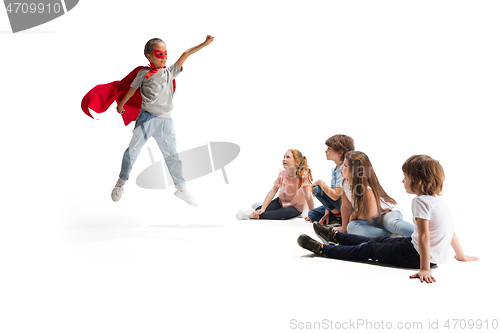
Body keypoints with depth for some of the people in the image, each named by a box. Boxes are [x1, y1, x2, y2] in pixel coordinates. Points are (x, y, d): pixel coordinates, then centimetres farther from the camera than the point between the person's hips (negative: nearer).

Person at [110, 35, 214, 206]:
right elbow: (132, 89, 18)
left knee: (172, 155, 5)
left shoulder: (170, 72, 9)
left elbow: (186, 54, 3)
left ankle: (181, 187, 15)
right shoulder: (143, 73, 5)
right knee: (133, 149, -2)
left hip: (165, 121, 2)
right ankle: (121, 182, 15)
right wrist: (121, 104, 28)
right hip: (147, 117, -2)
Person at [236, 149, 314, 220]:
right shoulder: (282, 174, -10)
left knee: (286, 212, -38)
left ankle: (252, 215, -36)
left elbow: (308, 196, -25)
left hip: (295, 207, -4)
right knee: (259, 210, -19)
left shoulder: (303, 175, -25)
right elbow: (272, 192, -14)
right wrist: (263, 209, -25)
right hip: (281, 201, 4)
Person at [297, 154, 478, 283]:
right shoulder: (440, 200, 8)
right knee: (378, 241, 22)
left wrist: (424, 269, -30)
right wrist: (461, 255, 24)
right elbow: (451, 232, 14)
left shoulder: (420, 201, -21)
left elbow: (424, 236, -27)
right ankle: (335, 236, 39)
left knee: (368, 249, 4)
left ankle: (321, 248, 16)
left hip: (416, 255, -9)